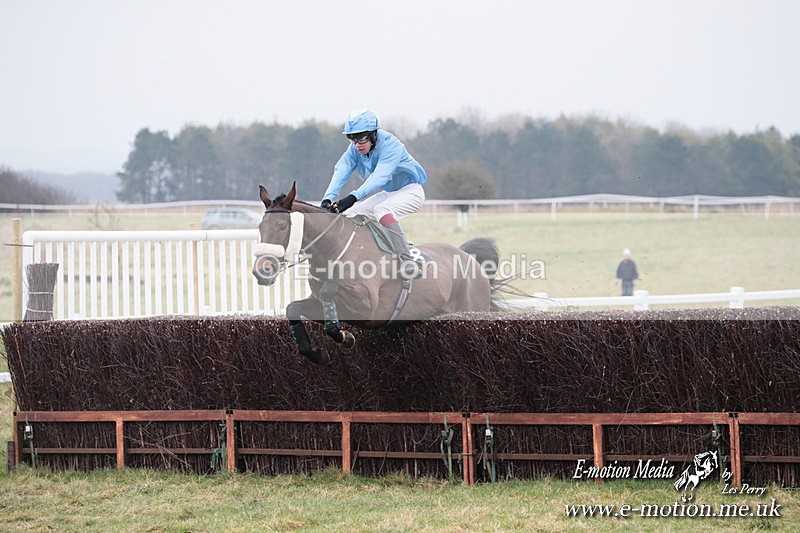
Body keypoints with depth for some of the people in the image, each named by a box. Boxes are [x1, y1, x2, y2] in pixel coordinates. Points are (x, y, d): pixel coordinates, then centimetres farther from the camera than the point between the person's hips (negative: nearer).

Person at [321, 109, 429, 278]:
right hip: (386, 194, 8)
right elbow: (341, 171, -22)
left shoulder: (390, 144, -28)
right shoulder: (355, 149, -8)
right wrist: (328, 198, -40)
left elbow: (379, 176, -42)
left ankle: (409, 260, -41)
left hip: (410, 191, -8)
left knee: (381, 210, -34)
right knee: (351, 215, -2)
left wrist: (354, 197, -55)